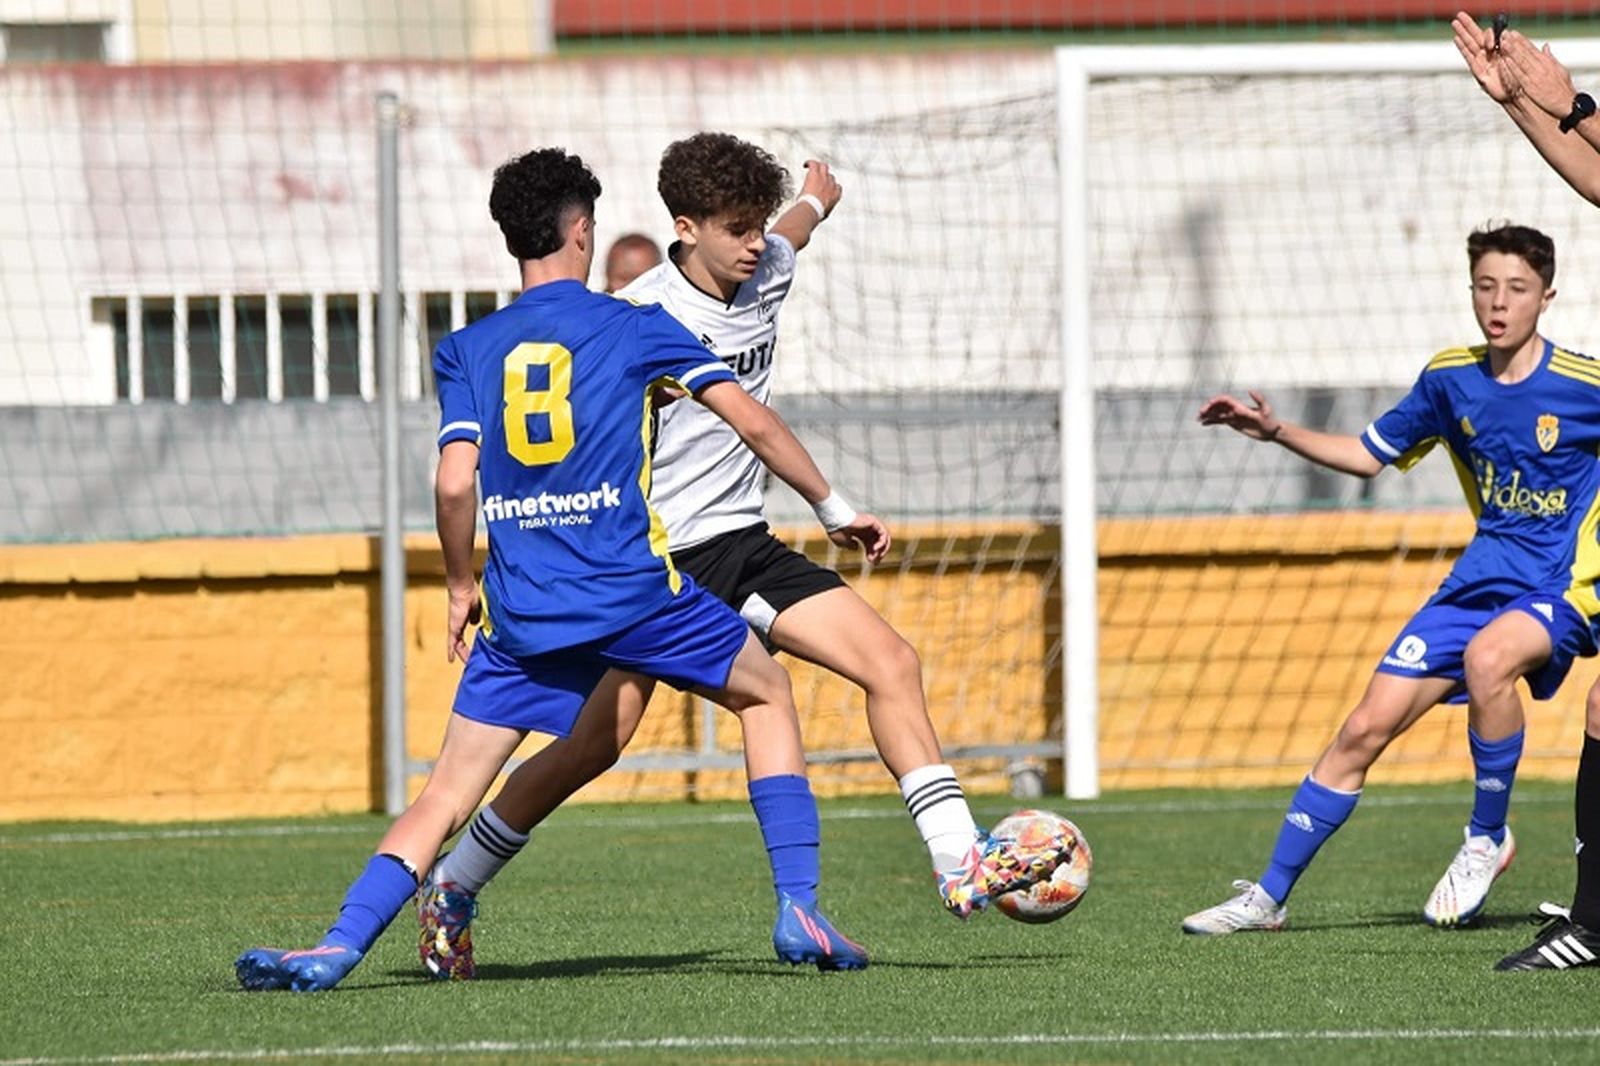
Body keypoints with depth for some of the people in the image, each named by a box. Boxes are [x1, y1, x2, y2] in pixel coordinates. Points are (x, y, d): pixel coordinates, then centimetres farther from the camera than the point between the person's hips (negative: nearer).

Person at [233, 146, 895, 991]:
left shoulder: (466, 352, 9)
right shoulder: (634, 327, 5)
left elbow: (455, 484, -2)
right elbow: (752, 422, 4)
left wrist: (461, 588, 14)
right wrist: (833, 506, 16)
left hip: (523, 616, 2)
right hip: (634, 588, -1)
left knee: (447, 793, 5)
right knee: (766, 693, 22)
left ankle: (339, 946, -13)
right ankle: (798, 908, 12)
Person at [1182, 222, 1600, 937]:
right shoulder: (1450, 379, 3)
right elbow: (1370, 455, 16)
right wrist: (1278, 433, 5)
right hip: (1481, 577, 5)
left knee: (1488, 658, -37)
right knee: (1366, 728, -3)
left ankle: (1488, 838, -15)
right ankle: (1268, 896, 7)